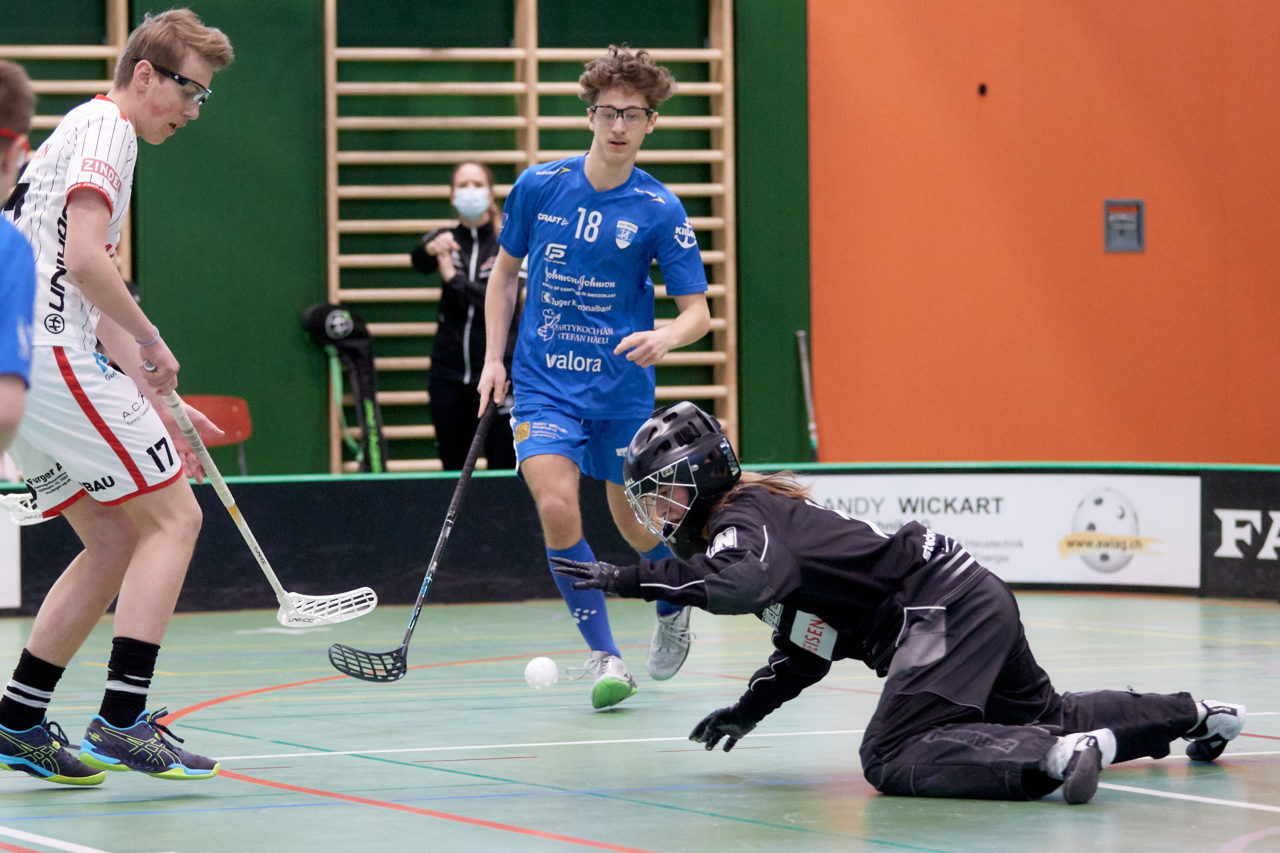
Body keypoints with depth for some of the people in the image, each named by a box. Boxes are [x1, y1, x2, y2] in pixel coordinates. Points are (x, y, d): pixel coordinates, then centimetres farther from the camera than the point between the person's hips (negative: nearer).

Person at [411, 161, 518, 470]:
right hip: (449, 371, 3)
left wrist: (455, 279, -17)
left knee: (503, 467, -7)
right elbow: (418, 261, -16)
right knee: (453, 468, 6)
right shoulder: (445, 239, 7)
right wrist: (431, 249, -38)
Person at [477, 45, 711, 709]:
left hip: (622, 388, 0)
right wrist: (494, 359, 6)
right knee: (557, 509, -20)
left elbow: (696, 310, -7)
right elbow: (504, 271, 13)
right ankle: (604, 656, -9)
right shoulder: (538, 186, -2)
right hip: (543, 385, 0)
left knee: (636, 526, 10)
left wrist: (664, 339, -29)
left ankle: (672, 610, 44)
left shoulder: (660, 210, -7)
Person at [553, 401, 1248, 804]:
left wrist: (634, 579, -31)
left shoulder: (742, 516, -10)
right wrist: (748, 709, 18)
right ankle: (1195, 714, 36)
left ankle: (1057, 756, -34)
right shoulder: (759, 514, 21)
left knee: (895, 759, -23)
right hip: (976, 603, 11)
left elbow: (747, 582, -35)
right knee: (1044, 715, 28)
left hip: (946, 606, -11)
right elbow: (806, 644, 27)